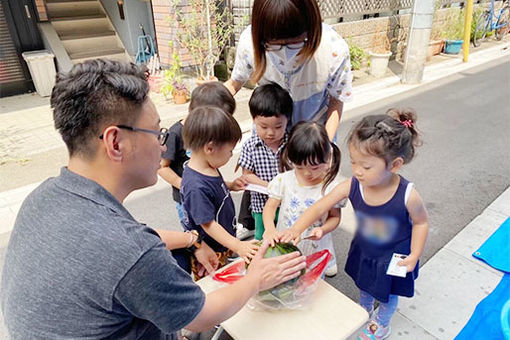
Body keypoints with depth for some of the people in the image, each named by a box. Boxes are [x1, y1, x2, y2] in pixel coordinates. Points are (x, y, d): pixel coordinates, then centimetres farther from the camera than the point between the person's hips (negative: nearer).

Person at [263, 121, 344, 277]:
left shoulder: (331, 187, -15)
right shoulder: (284, 180, -10)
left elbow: (335, 216, -3)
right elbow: (270, 206, -5)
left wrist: (323, 229, -24)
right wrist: (269, 228, -25)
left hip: (315, 251, -1)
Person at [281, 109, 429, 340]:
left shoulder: (408, 195, -34)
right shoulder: (351, 186, -28)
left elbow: (421, 222, -14)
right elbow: (320, 207, -22)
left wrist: (414, 255, -19)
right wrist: (297, 228, -33)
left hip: (393, 257, -3)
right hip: (363, 250, 3)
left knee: (388, 294, 25)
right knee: (363, 284, 31)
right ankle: (364, 309, 66)